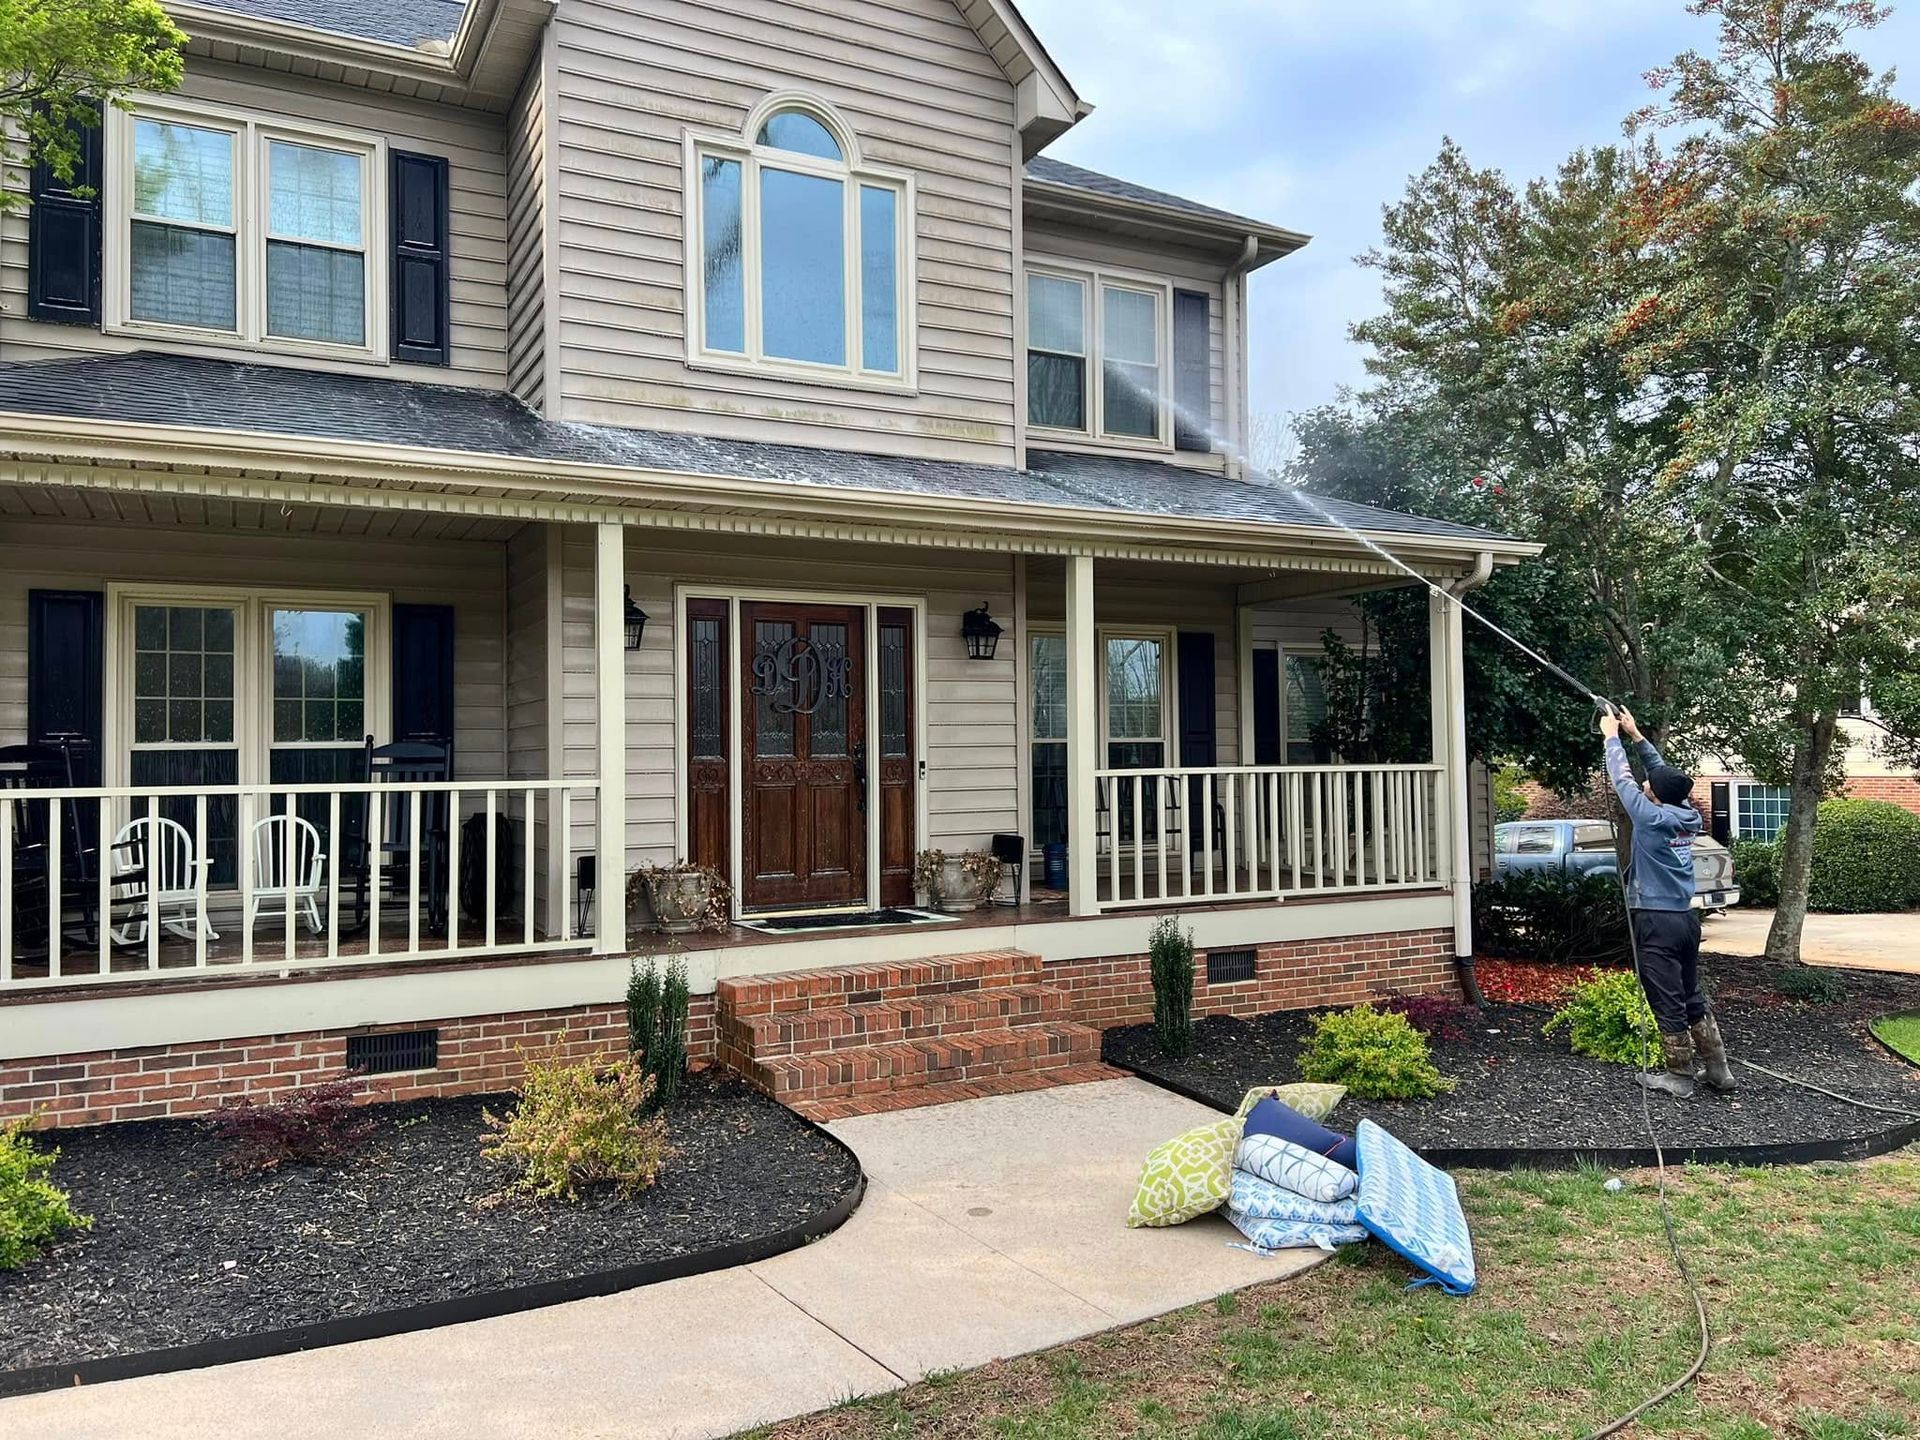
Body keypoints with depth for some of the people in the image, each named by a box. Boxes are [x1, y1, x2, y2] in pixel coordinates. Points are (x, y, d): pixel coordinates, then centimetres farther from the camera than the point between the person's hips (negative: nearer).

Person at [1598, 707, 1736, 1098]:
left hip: (1657, 920, -7)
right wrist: (1636, 736, 22)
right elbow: (1666, 773, 16)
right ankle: (1718, 1069, 22)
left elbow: (1622, 779, -4)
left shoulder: (1651, 817, -15)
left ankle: (1679, 1077, 7)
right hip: (1687, 917, 7)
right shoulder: (1689, 815, 3)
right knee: (1692, 997, 17)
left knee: (1668, 1003, 0)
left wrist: (1612, 737, 9)